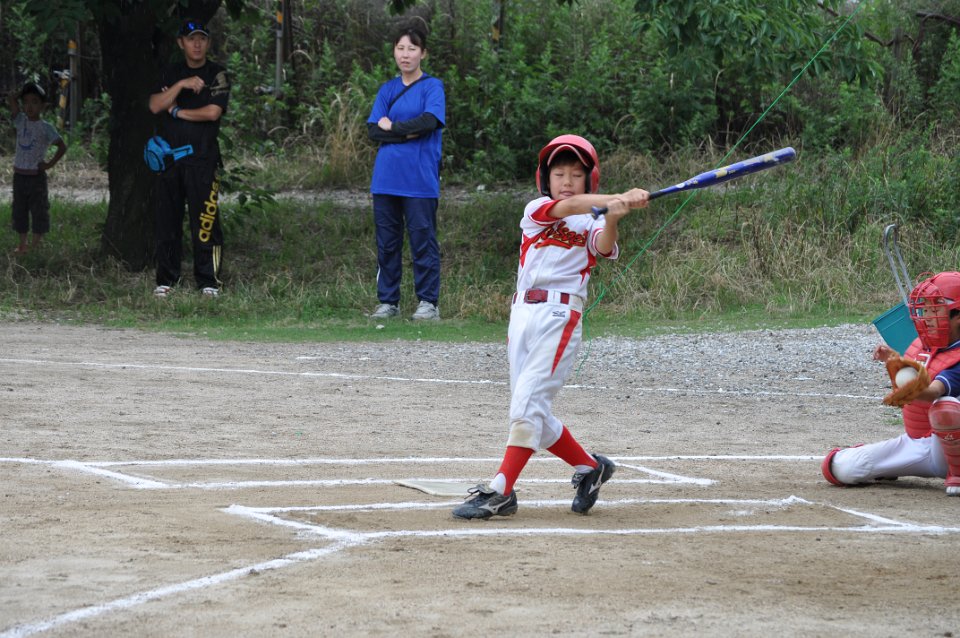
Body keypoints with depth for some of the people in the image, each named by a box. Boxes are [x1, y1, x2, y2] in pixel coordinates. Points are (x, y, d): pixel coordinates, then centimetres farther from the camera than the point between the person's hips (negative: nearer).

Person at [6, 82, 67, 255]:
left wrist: (50, 163, -12)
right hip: (19, 174, 5)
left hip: (37, 176, -5)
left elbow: (62, 146, -10)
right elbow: (11, 98, -1)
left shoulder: (46, 128, -8)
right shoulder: (21, 122, 3)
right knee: (19, 210, 10)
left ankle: (36, 244, 12)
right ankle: (22, 244, 18)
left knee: (39, 210, 3)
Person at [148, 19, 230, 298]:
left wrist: (176, 111, -2)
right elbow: (155, 106, 0)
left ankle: (208, 281, -4)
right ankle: (166, 280, 11)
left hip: (202, 159, -4)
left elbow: (213, 112, -10)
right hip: (169, 157, 4)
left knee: (205, 223, -9)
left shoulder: (217, 75, 2)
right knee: (167, 222, 4)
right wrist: (181, 85, -13)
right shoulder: (170, 74, 14)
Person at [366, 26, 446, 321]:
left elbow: (429, 121, -15)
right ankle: (388, 302, 14)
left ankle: (428, 302, 4)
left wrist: (392, 126, -5)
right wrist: (408, 133, -10)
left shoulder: (432, 87, 2)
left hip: (419, 180, -4)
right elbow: (373, 130, 3)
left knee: (423, 239, -2)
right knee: (387, 241, 7)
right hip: (386, 178, 4)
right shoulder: (387, 90, 14)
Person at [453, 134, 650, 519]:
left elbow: (604, 247, -16)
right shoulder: (536, 211, 9)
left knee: (528, 401, -15)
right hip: (523, 314, 4)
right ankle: (589, 467, 29)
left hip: (560, 316, -4)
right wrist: (617, 199, -28)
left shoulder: (592, 225, 7)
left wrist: (613, 218, -37)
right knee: (533, 413, 9)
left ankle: (499, 492, -15)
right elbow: (568, 206, -12)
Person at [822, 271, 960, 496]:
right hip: (911, 442, 6)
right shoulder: (920, 344, 6)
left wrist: (912, 393, -61)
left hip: (941, 444, -6)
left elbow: (934, 391, -39)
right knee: (839, 467, -12)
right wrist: (893, 361, 4)